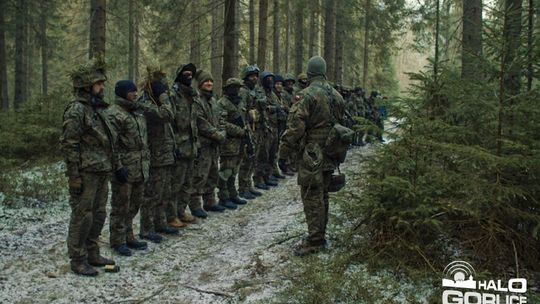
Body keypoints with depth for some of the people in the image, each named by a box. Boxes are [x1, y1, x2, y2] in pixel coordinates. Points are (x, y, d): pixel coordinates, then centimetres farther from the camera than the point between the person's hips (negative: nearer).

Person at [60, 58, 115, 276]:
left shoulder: (98, 109, 14)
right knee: (82, 217, -1)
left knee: (98, 216, 15)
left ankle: (92, 254, 27)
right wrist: (74, 177, -19)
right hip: (86, 174, -9)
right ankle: (78, 260, 10)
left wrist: (110, 168, 19)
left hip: (102, 173, 9)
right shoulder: (76, 111, -14)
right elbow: (69, 145, -17)